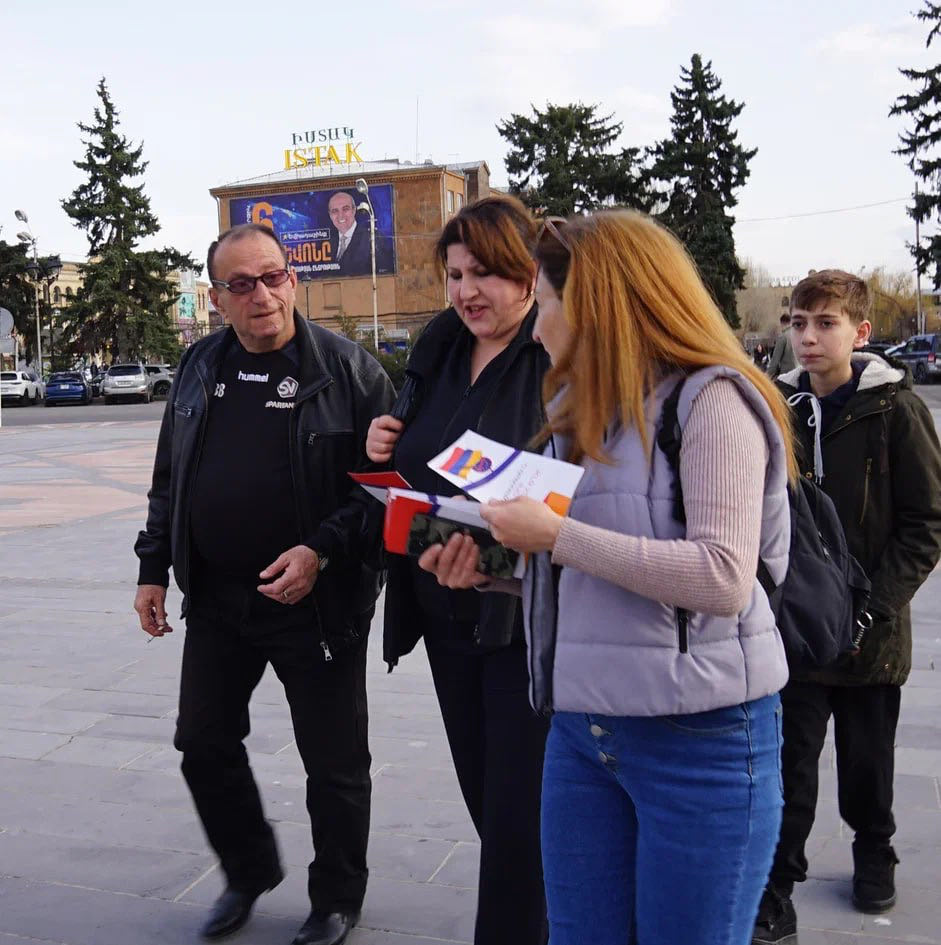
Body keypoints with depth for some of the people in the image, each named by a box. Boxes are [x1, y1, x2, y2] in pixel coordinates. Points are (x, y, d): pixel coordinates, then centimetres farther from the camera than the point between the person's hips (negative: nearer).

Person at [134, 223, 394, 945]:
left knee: (335, 764, 8)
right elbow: (169, 480, 15)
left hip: (318, 604, -5)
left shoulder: (346, 368, -10)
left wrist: (322, 550, -21)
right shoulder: (200, 369, 7)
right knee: (204, 743, 16)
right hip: (215, 600, 5)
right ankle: (249, 873, 40)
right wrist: (155, 569, 12)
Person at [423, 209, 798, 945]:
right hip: (580, 726, 7)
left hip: (699, 734, -7)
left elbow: (724, 579, -23)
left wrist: (559, 535, -21)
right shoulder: (578, 412, 13)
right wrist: (492, 563, 3)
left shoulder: (709, 397, -11)